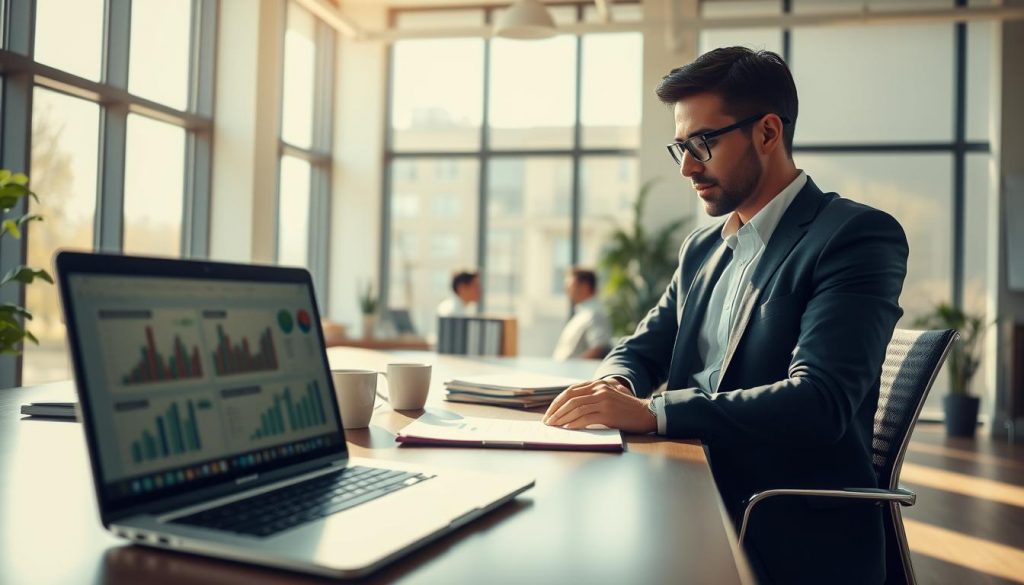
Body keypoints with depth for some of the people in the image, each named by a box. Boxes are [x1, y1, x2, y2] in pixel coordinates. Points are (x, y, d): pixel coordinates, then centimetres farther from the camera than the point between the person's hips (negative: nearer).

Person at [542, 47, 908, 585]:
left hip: (795, 540, -6)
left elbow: (819, 401, -22)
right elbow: (643, 349, 17)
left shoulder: (858, 236, -11)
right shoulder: (703, 248, 12)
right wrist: (614, 383, -7)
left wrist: (650, 412, -28)